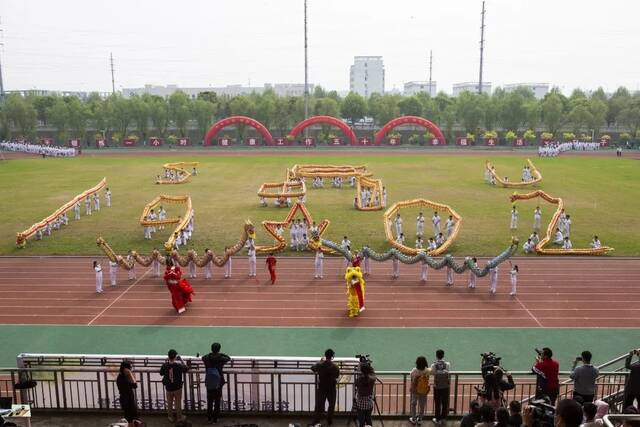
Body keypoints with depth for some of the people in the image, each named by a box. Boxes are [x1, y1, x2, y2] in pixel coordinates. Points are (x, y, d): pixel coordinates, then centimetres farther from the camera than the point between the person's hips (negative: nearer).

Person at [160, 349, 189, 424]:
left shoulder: (164, 365, -15)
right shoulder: (179, 365, -20)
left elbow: (161, 373, 3)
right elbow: (186, 368, -3)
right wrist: (181, 361, 5)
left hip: (168, 388, 2)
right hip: (177, 388, -2)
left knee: (169, 403, 20)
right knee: (178, 403, 15)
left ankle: (171, 417, 32)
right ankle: (179, 417, 28)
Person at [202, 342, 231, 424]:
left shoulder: (206, 358, -12)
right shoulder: (221, 359, -18)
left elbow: (203, 357, 12)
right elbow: (229, 358, 3)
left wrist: (210, 355, 11)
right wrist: (221, 354, 4)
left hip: (209, 384, 2)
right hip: (218, 384, -2)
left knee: (209, 401, 17)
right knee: (217, 401, 12)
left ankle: (209, 418, 27)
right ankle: (215, 418, 18)